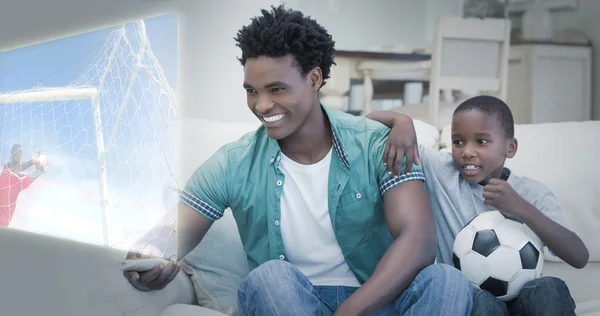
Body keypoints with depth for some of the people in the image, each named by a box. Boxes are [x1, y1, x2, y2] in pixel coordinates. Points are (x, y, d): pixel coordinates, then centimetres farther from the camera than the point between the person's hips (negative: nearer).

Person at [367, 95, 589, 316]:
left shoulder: (533, 193, -2)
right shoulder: (440, 171, 0)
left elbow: (580, 258, -16)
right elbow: (371, 121, 3)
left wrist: (520, 208, -26)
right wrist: (402, 121, -21)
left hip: (516, 298, 1)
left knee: (550, 288, -30)